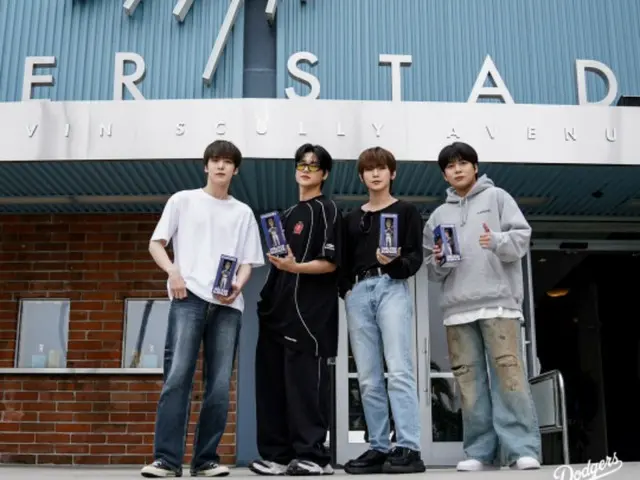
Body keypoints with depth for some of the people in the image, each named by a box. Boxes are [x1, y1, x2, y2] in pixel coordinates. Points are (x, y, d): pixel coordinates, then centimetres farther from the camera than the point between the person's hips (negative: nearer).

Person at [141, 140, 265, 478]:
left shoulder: (243, 213, 18)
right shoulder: (182, 200, 13)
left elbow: (248, 262, 14)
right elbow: (156, 244, 9)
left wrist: (238, 285, -7)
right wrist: (173, 271, -9)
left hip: (227, 305, 3)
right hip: (189, 297, -2)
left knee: (219, 386, 0)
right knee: (177, 377, -14)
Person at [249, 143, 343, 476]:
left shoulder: (326, 210, 0)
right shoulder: (288, 214, 23)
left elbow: (330, 263, -9)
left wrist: (296, 267, -25)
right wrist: (268, 299, 17)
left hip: (309, 312, -8)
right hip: (281, 310, 8)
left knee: (305, 383, -8)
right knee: (273, 383, 7)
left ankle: (313, 456, -2)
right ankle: (278, 455, 14)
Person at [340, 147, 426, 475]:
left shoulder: (406, 211, 12)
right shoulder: (351, 219, 24)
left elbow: (416, 257, 2)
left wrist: (394, 262, -18)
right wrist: (346, 290, 2)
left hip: (392, 288, -4)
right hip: (358, 293, 4)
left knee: (399, 371, -14)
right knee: (368, 379, 1)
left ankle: (408, 448, -14)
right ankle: (379, 448, 5)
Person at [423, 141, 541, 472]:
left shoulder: (497, 197, 12)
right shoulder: (439, 215, 20)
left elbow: (522, 236, 2)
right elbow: (432, 271, 19)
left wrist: (498, 241, -17)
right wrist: (438, 262, -3)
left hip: (498, 301, -3)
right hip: (457, 307, 4)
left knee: (508, 370, -9)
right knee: (468, 377, 1)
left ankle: (523, 448, -6)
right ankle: (480, 451, 5)